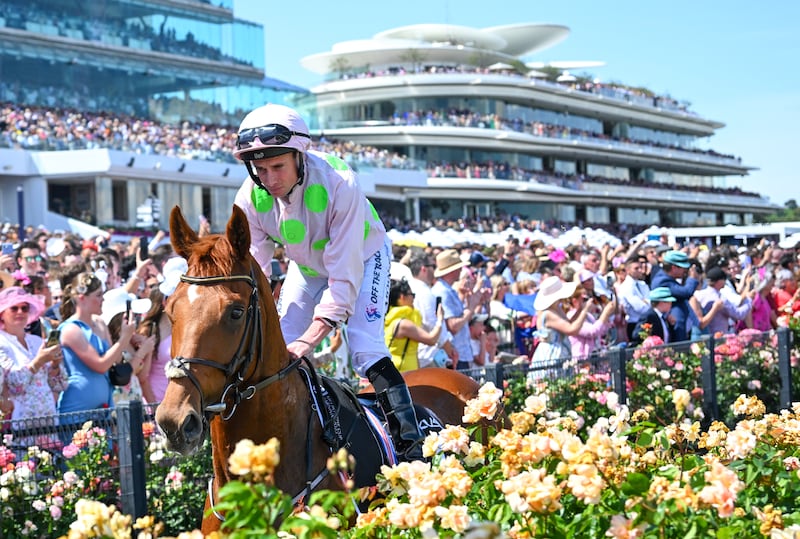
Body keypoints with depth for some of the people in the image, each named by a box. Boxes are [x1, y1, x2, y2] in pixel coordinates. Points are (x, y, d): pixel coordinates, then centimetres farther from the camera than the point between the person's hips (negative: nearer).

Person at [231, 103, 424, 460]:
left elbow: (345, 278, -42)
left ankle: (411, 447, -20)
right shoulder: (250, 199, -27)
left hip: (363, 257, -5)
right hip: (307, 264, 5)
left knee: (365, 347, -22)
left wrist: (309, 339, -50)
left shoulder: (339, 183, -41)